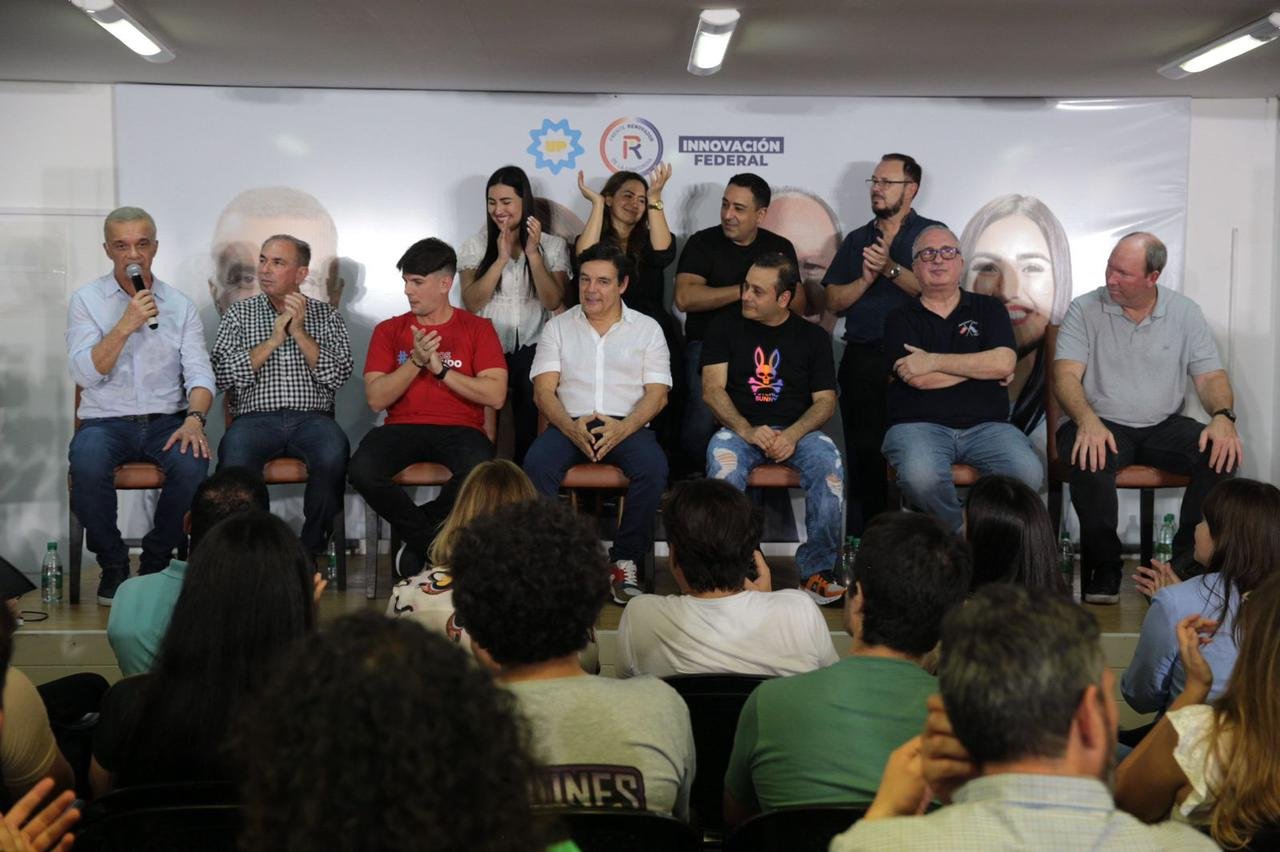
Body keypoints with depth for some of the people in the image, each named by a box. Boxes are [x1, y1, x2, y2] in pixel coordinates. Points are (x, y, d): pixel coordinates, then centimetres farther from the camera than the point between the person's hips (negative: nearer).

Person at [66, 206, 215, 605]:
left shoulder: (180, 305, 9)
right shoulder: (86, 300, 4)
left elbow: (199, 372, 2)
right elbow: (85, 374, -8)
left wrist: (195, 418, -19)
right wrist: (126, 326, -19)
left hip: (165, 421, 1)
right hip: (105, 422, -1)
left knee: (193, 462, -31)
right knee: (87, 464, -35)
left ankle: (156, 561, -6)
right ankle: (112, 564, -9)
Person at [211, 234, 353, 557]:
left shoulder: (326, 316, 16)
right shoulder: (239, 313, 16)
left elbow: (337, 376, 2)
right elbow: (223, 376, 2)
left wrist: (299, 332, -6)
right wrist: (273, 340, -4)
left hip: (312, 417, 0)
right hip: (256, 417, 0)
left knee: (334, 455, -34)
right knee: (234, 457, -34)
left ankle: (313, 549, -16)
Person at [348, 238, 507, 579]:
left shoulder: (477, 328, 7)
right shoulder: (389, 330, 12)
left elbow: (496, 395, -5)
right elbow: (376, 399, 1)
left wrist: (439, 368, -10)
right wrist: (415, 362, -11)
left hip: (459, 429, -2)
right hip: (402, 427, 2)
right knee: (362, 471, -31)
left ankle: (418, 538, -9)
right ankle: (432, 542, -9)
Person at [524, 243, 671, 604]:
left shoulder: (647, 329, 13)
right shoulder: (558, 327, 15)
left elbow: (657, 394, 3)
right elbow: (543, 390, 4)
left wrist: (623, 428, -17)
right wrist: (571, 427, -17)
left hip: (628, 426, 0)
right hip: (569, 425, 1)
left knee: (653, 468, -32)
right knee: (537, 464, -32)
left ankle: (626, 560, -18)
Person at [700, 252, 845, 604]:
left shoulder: (813, 337, 13)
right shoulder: (725, 328, 12)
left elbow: (825, 400, 6)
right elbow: (712, 389, 2)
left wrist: (793, 434, -15)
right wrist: (747, 431, -16)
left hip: (797, 431, 1)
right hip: (739, 429, -1)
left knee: (828, 463, -32)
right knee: (723, 460, -36)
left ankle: (816, 569, -25)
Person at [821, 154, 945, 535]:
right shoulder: (856, 240, 20)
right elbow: (833, 302, 12)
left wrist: (890, 268, -16)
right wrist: (866, 279, -4)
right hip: (863, 358, 4)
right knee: (864, 454, 2)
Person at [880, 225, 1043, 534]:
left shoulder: (989, 309, 15)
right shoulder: (900, 319, 11)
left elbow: (1003, 363, -4)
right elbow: (919, 379, -6)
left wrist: (933, 361, -6)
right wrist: (980, 368, 1)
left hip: (986, 425, 2)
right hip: (919, 425, -1)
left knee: (1028, 474, -28)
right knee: (920, 477, -35)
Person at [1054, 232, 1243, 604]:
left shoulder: (1185, 312, 5)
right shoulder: (1085, 310, -2)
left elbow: (1211, 376, 3)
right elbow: (1066, 374, -12)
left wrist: (1223, 416, -20)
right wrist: (1088, 421, -31)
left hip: (1163, 426, 3)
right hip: (1101, 423, -3)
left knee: (1223, 453, -25)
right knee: (1090, 460, -37)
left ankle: (1188, 564, -12)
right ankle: (1103, 567, -16)